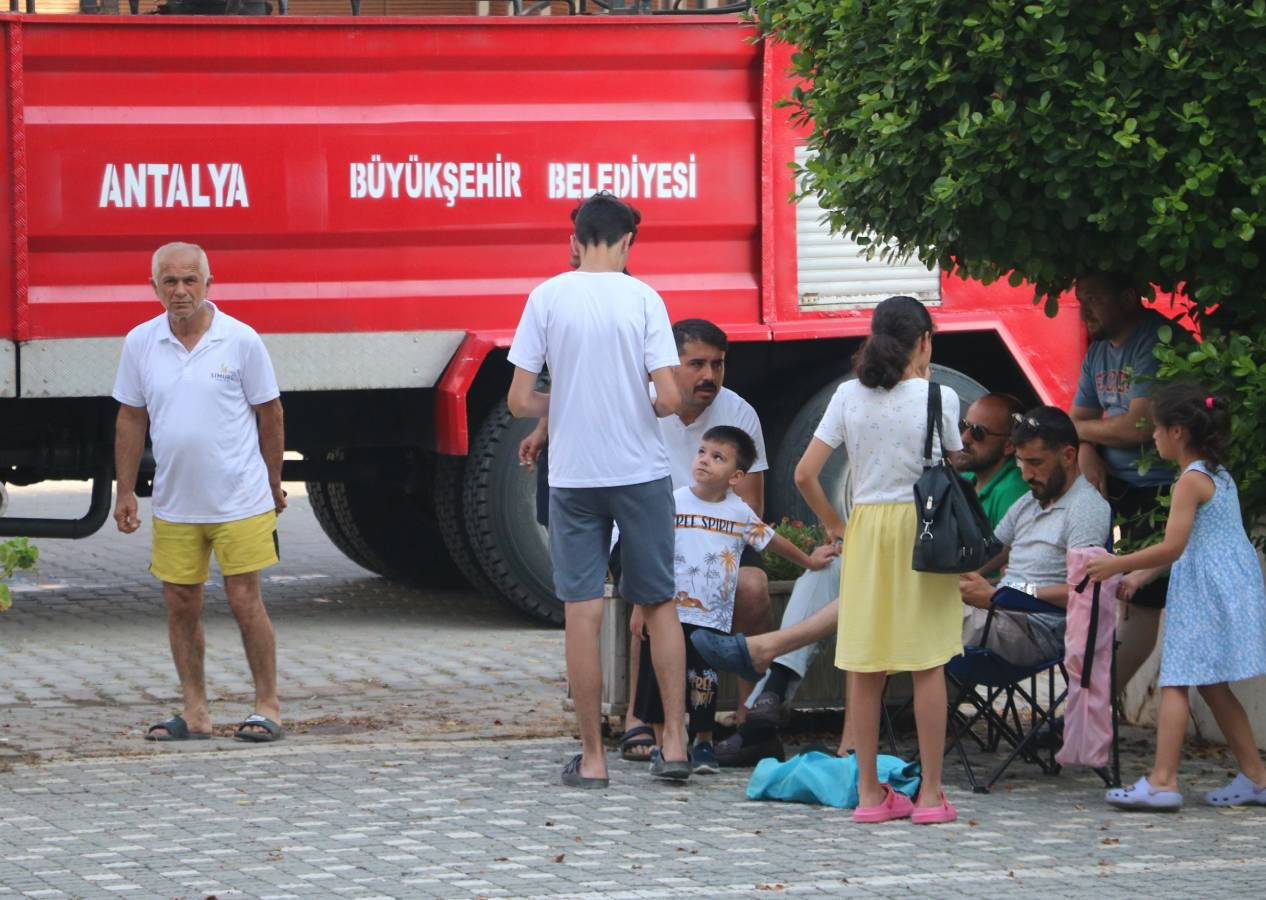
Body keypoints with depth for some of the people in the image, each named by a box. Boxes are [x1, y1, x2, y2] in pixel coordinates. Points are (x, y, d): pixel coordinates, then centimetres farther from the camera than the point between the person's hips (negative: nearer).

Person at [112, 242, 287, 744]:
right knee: (181, 605, 6)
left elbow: (269, 414, 2)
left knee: (245, 601, -3)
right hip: (174, 505, 4)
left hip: (239, 501, -4)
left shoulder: (240, 340, -7)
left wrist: (273, 486, 6)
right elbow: (131, 419, 9)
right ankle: (194, 712, 14)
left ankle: (268, 707, 6)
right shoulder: (140, 343, 2)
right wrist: (125, 492, 6)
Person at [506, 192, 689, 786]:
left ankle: (593, 756, 4)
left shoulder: (546, 298, -4)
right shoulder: (642, 299, -5)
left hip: (573, 476, 0)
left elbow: (519, 401, -6)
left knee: (581, 613, 3)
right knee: (658, 604, 13)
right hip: (642, 474, 0)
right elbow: (669, 398, -11)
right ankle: (674, 741, 11)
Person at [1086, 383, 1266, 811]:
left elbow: (1172, 548, -19)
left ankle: (1162, 781, -15)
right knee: (1212, 686, 15)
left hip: (1203, 592, -9)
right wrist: (1138, 575, 20)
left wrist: (1117, 565, -10)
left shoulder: (1191, 481, -13)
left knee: (1176, 683, -9)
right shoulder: (1219, 475, 15)